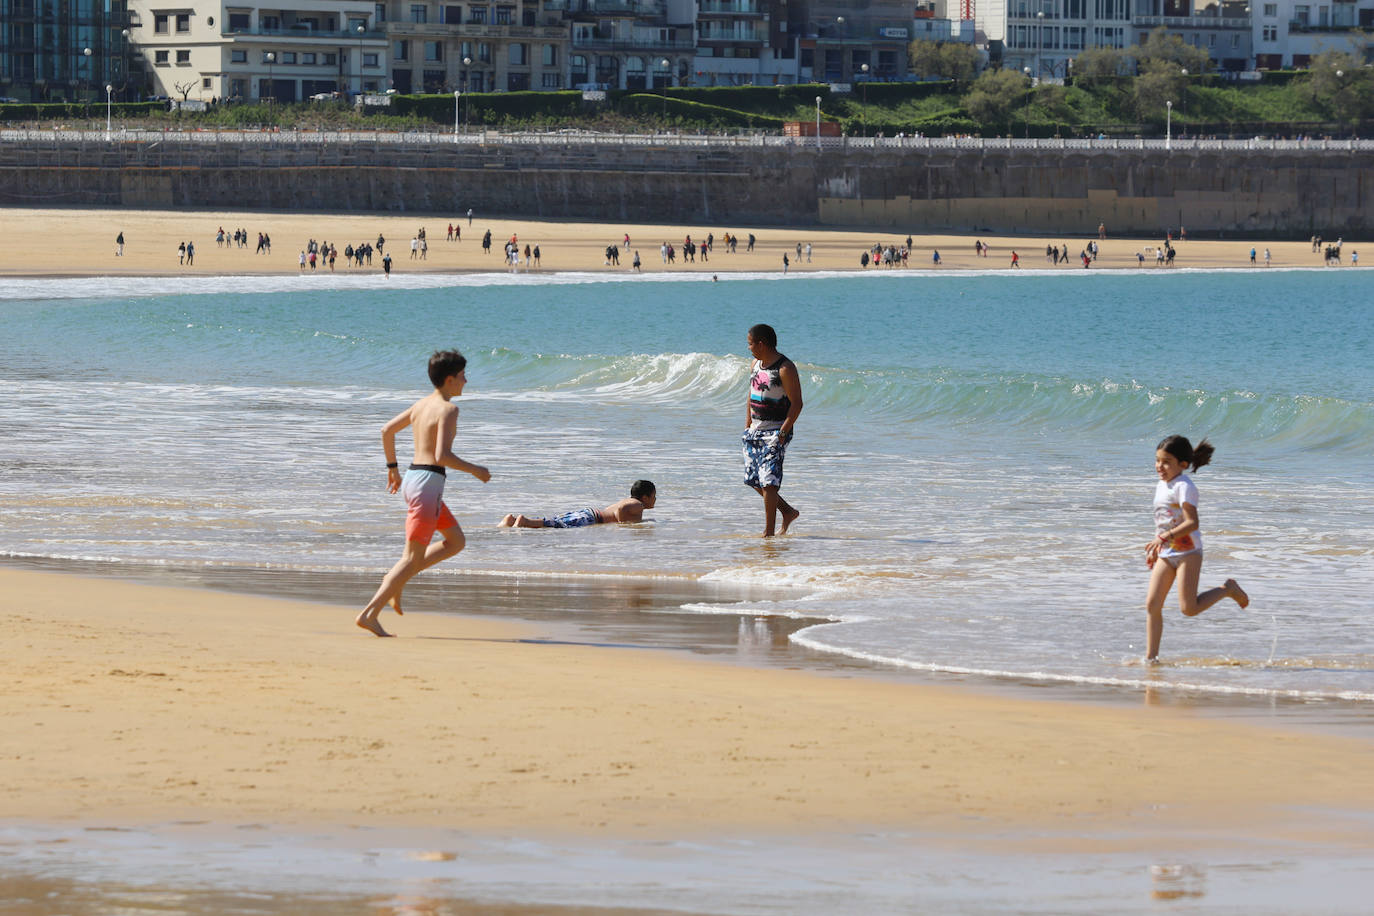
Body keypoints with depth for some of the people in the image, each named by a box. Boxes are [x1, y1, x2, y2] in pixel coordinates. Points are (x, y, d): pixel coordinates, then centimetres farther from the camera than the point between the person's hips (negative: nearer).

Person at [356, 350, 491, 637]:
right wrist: (475, 470, -10)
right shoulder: (448, 409, -13)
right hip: (429, 482, -9)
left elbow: (387, 430, 20)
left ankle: (394, 581, 12)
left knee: (455, 541, 21)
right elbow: (442, 455, -22)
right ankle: (369, 614, -12)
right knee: (412, 558, -6)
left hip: (412, 478, 9)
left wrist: (392, 468, 29)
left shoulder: (421, 404, 13)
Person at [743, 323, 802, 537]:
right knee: (753, 480, 10)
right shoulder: (756, 364, 11)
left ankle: (769, 532, -8)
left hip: (775, 432, -9)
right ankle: (788, 511, 25)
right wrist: (747, 427, 16)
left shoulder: (785, 369, -15)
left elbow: (797, 403, -16)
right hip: (755, 431, 9)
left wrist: (783, 433, -20)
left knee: (768, 482, -12)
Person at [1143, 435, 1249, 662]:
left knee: (1188, 609, -10)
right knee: (1152, 605, -2)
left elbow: (1192, 522, -24)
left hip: (1188, 551, -8)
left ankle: (1228, 589, 13)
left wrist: (1165, 537, -32)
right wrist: (1154, 549, 25)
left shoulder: (1184, 487, -15)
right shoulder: (1161, 486, 13)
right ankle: (1151, 656, 1)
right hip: (1166, 554, 8)